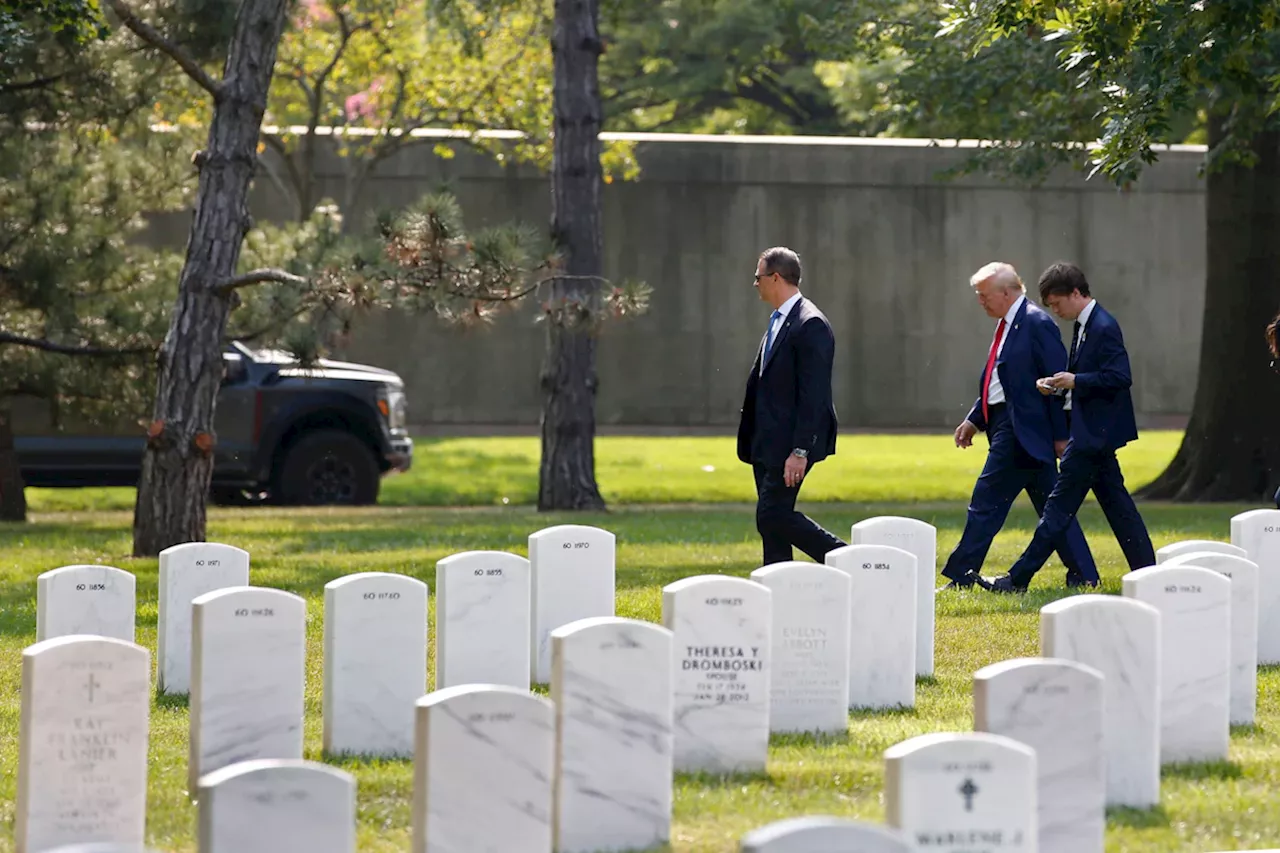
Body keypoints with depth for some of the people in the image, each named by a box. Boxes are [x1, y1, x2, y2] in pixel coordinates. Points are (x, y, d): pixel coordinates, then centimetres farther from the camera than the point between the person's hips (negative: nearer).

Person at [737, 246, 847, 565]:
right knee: (770, 519, 9)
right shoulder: (777, 322, 15)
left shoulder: (811, 325, -15)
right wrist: (751, 437, 18)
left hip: (790, 442, -10)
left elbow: (813, 394, -20)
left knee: (773, 514, -13)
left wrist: (800, 451, -24)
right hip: (769, 442, 10)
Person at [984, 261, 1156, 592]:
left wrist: (1075, 381, -21)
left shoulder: (1103, 328, -17)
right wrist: (1058, 384, 4)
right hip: (1093, 432, 10)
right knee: (1115, 502, 11)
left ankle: (1019, 577, -4)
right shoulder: (1084, 326, 13)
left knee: (1060, 505, -6)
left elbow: (1120, 377, -23)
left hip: (1094, 432, -10)